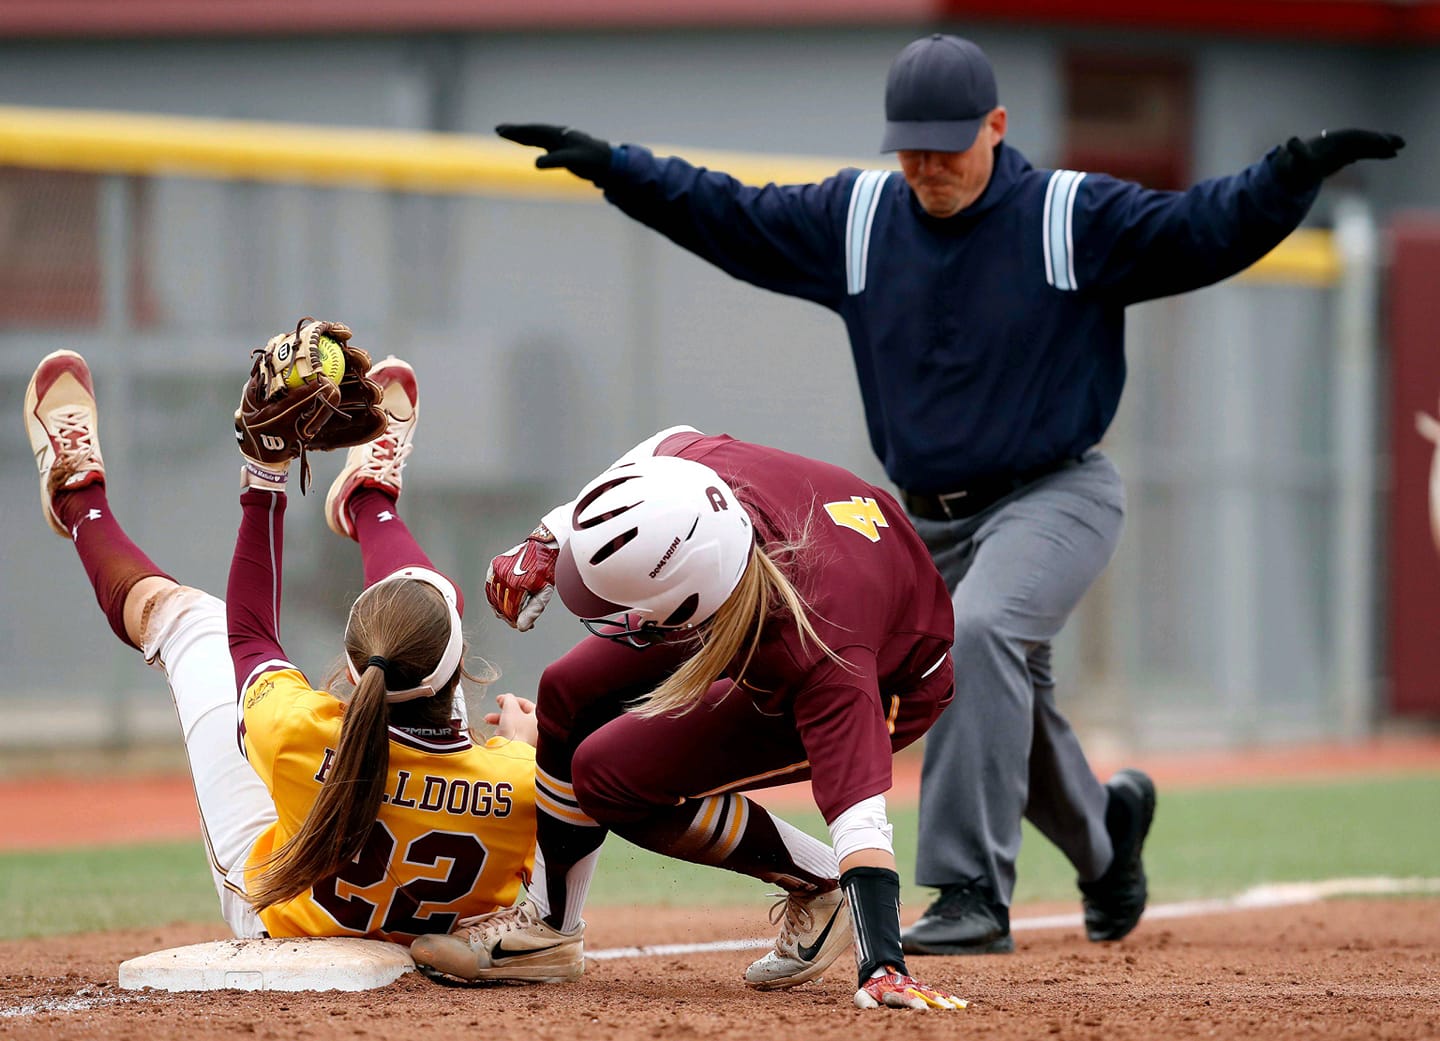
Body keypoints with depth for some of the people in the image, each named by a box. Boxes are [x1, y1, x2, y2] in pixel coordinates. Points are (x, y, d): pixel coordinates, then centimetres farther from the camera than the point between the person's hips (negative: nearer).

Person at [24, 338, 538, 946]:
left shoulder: (300, 737, -39)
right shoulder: (519, 782, -39)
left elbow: (246, 635, -16)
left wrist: (266, 480, -12)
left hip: (270, 918, -2)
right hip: (426, 939, 2)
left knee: (182, 615, 13)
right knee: (432, 603, 13)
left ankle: (80, 506, 45)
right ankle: (369, 500, 49)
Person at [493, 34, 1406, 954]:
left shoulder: (1077, 218, -10)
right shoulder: (853, 220, 2)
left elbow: (1205, 230, -18)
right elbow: (723, 214, 8)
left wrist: (1296, 174, -36)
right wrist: (604, 162, 0)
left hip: (1058, 497, -6)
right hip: (930, 522, 6)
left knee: (980, 633, -31)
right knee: (1006, 715, 13)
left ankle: (972, 895, -32)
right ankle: (1105, 823, 46)